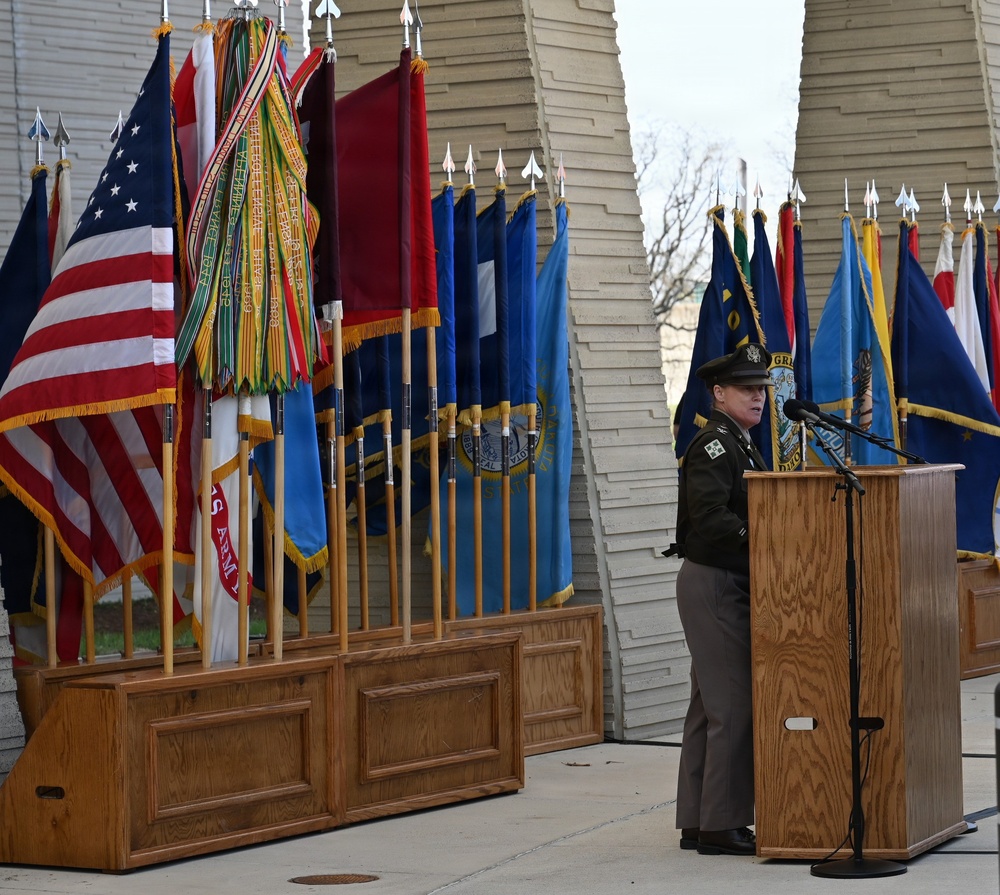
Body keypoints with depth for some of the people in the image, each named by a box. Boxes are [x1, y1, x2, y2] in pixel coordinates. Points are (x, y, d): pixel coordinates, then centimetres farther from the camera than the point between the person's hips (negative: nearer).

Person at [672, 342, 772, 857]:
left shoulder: (740, 445, 18)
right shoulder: (713, 446, -13)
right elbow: (710, 518, -25)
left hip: (729, 586, 10)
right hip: (714, 585, -10)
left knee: (710, 707, 12)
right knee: (732, 706, -10)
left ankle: (697, 823, 16)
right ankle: (720, 824, -7)